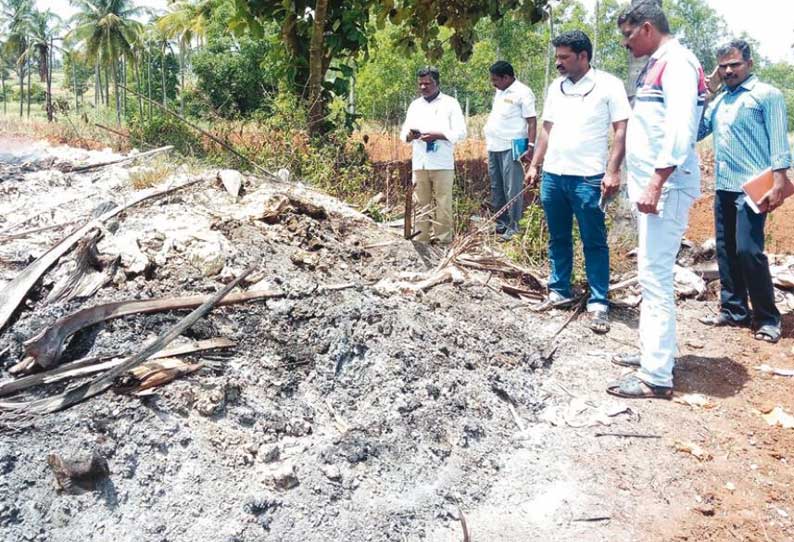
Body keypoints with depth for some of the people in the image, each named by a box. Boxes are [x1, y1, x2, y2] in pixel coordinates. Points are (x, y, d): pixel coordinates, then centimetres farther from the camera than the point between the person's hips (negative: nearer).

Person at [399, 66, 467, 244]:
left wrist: (437, 135, -17)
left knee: (443, 205, -2)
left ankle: (443, 241, 4)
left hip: (442, 164, -4)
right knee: (422, 205, 7)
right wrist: (409, 135, -10)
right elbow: (404, 132, 14)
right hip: (419, 163, 4)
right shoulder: (415, 105, 16)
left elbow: (460, 132, -5)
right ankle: (421, 240, 13)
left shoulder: (450, 103, 2)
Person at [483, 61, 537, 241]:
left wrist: (530, 147, -18)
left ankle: (513, 227, -1)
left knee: (512, 188, -6)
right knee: (496, 188, 14)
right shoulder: (500, 92, 17)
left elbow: (532, 122, -11)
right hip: (494, 146, 9)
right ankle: (501, 223, 24)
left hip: (511, 148, -9)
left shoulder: (522, 93, -8)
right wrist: (489, 140, 18)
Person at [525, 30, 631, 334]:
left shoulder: (608, 85, -4)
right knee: (558, 238, 14)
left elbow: (621, 131, -7)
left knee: (594, 242, 0)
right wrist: (534, 165, 13)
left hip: (588, 178, -6)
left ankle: (599, 304, 4)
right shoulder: (555, 88, 13)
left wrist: (612, 171, -15)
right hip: (552, 175, 6)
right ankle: (559, 291, 25)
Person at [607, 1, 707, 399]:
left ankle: (656, 376, -6)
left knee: (655, 277, -10)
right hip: (651, 185, 10)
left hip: (665, 187, -10)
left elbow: (680, 129, -22)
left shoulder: (677, 63, -11)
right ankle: (654, 351, 25)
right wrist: (646, 183, 18)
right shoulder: (656, 65, 19)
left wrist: (656, 182, -26)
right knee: (652, 276, 15)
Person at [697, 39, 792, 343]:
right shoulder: (719, 100, 17)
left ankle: (768, 318, 0)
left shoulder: (766, 95, -1)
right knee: (726, 250, 9)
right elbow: (695, 132, 11)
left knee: (748, 250, -12)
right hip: (723, 187, 7)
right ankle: (733, 309, 19)